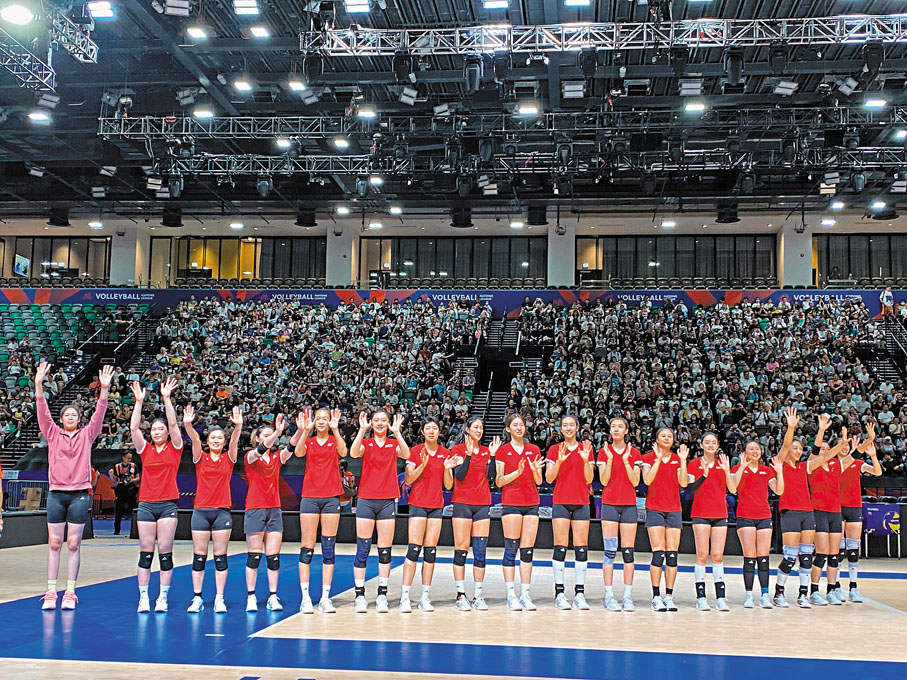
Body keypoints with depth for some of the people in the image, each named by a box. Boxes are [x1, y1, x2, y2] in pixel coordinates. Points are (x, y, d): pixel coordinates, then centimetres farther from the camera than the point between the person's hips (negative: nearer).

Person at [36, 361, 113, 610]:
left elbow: (99, 414, -2)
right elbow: (42, 412, -1)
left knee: (74, 544, 1)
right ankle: (51, 592, 5)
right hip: (56, 493, 1)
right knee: (54, 543, 2)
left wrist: (104, 389, -16)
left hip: (80, 493, -1)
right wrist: (39, 384, -15)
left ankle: (70, 593, 4)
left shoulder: (87, 435, 9)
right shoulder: (53, 434, 10)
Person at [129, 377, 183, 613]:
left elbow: (173, 423, -7)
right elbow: (134, 427, -2)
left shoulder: (174, 448, 5)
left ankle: (162, 598, 6)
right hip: (146, 505, 2)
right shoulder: (145, 450, 9)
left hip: (168, 505, -2)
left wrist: (166, 398, -13)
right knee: (145, 552, 2)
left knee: (165, 553, 0)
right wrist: (139, 401, -8)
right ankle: (143, 598, 7)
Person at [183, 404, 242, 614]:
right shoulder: (200, 457, 6)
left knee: (220, 557, 2)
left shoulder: (229, 458, 6)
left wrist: (238, 426, -31)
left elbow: (235, 441, -12)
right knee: (199, 557, 3)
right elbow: (195, 440, -11)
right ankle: (197, 598, 10)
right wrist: (187, 425, -30)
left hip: (222, 511, 0)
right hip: (201, 510, 0)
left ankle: (219, 599, 6)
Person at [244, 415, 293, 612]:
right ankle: (251, 598, 6)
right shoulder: (250, 457, -2)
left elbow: (290, 448, -10)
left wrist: (300, 431, -30)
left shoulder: (276, 457, 9)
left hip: (274, 510, 4)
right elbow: (260, 450, -24)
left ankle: (273, 598, 6)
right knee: (254, 556, -2)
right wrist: (277, 432, -41)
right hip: (254, 510, -4)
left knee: (273, 556, 2)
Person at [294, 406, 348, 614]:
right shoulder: (308, 441, 8)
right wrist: (304, 431, -31)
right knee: (307, 547, -3)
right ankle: (305, 597, 1)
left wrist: (335, 429, -30)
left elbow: (343, 452, -16)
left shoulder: (335, 440, 7)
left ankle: (325, 598, 5)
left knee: (329, 547, 1)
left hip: (331, 498, 0)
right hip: (310, 497, 0)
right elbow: (299, 452, -15)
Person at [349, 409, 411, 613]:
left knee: (385, 550, 2)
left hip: (388, 501, 1)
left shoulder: (394, 443, 8)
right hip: (366, 499, -1)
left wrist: (397, 432, -21)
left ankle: (382, 595, 6)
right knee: (362, 549, -2)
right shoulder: (365, 443, 6)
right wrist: (362, 430, -22)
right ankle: (360, 595, 3)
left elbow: (406, 455, -13)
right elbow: (354, 453, -16)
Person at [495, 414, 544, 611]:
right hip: (511, 502, -3)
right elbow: (499, 481, -2)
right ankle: (511, 596, -3)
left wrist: (535, 470, -10)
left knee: (528, 549, 2)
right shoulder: (503, 450, 3)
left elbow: (539, 481, 11)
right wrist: (517, 472, -16)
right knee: (511, 548, -6)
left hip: (531, 502, 3)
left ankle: (525, 594, 6)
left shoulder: (534, 450, 11)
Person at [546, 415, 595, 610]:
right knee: (560, 547, -6)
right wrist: (559, 461, -14)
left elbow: (589, 479, 5)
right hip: (561, 502, -1)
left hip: (581, 503, 1)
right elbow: (549, 478, 0)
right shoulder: (554, 449, 7)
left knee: (581, 547, -2)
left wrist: (586, 460, -10)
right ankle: (559, 593, -3)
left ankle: (579, 593, 1)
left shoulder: (586, 449, 9)